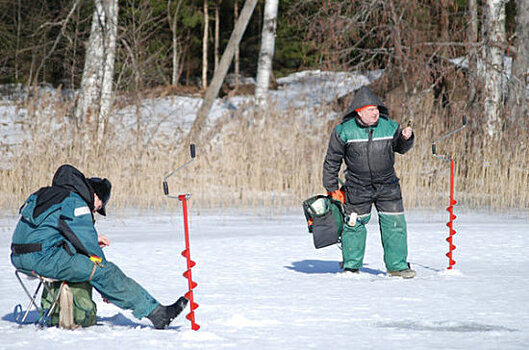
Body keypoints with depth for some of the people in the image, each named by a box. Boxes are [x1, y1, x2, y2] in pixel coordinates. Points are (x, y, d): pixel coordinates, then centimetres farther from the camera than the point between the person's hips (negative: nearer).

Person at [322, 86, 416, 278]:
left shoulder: (389, 126, -4)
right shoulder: (344, 131, -9)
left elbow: (401, 148, 12)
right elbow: (332, 160, 0)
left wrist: (406, 138, -11)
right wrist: (332, 188, 1)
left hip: (387, 186, 2)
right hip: (357, 188, -1)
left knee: (394, 224, 1)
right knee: (354, 226, 6)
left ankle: (397, 265, 13)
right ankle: (351, 266, 21)